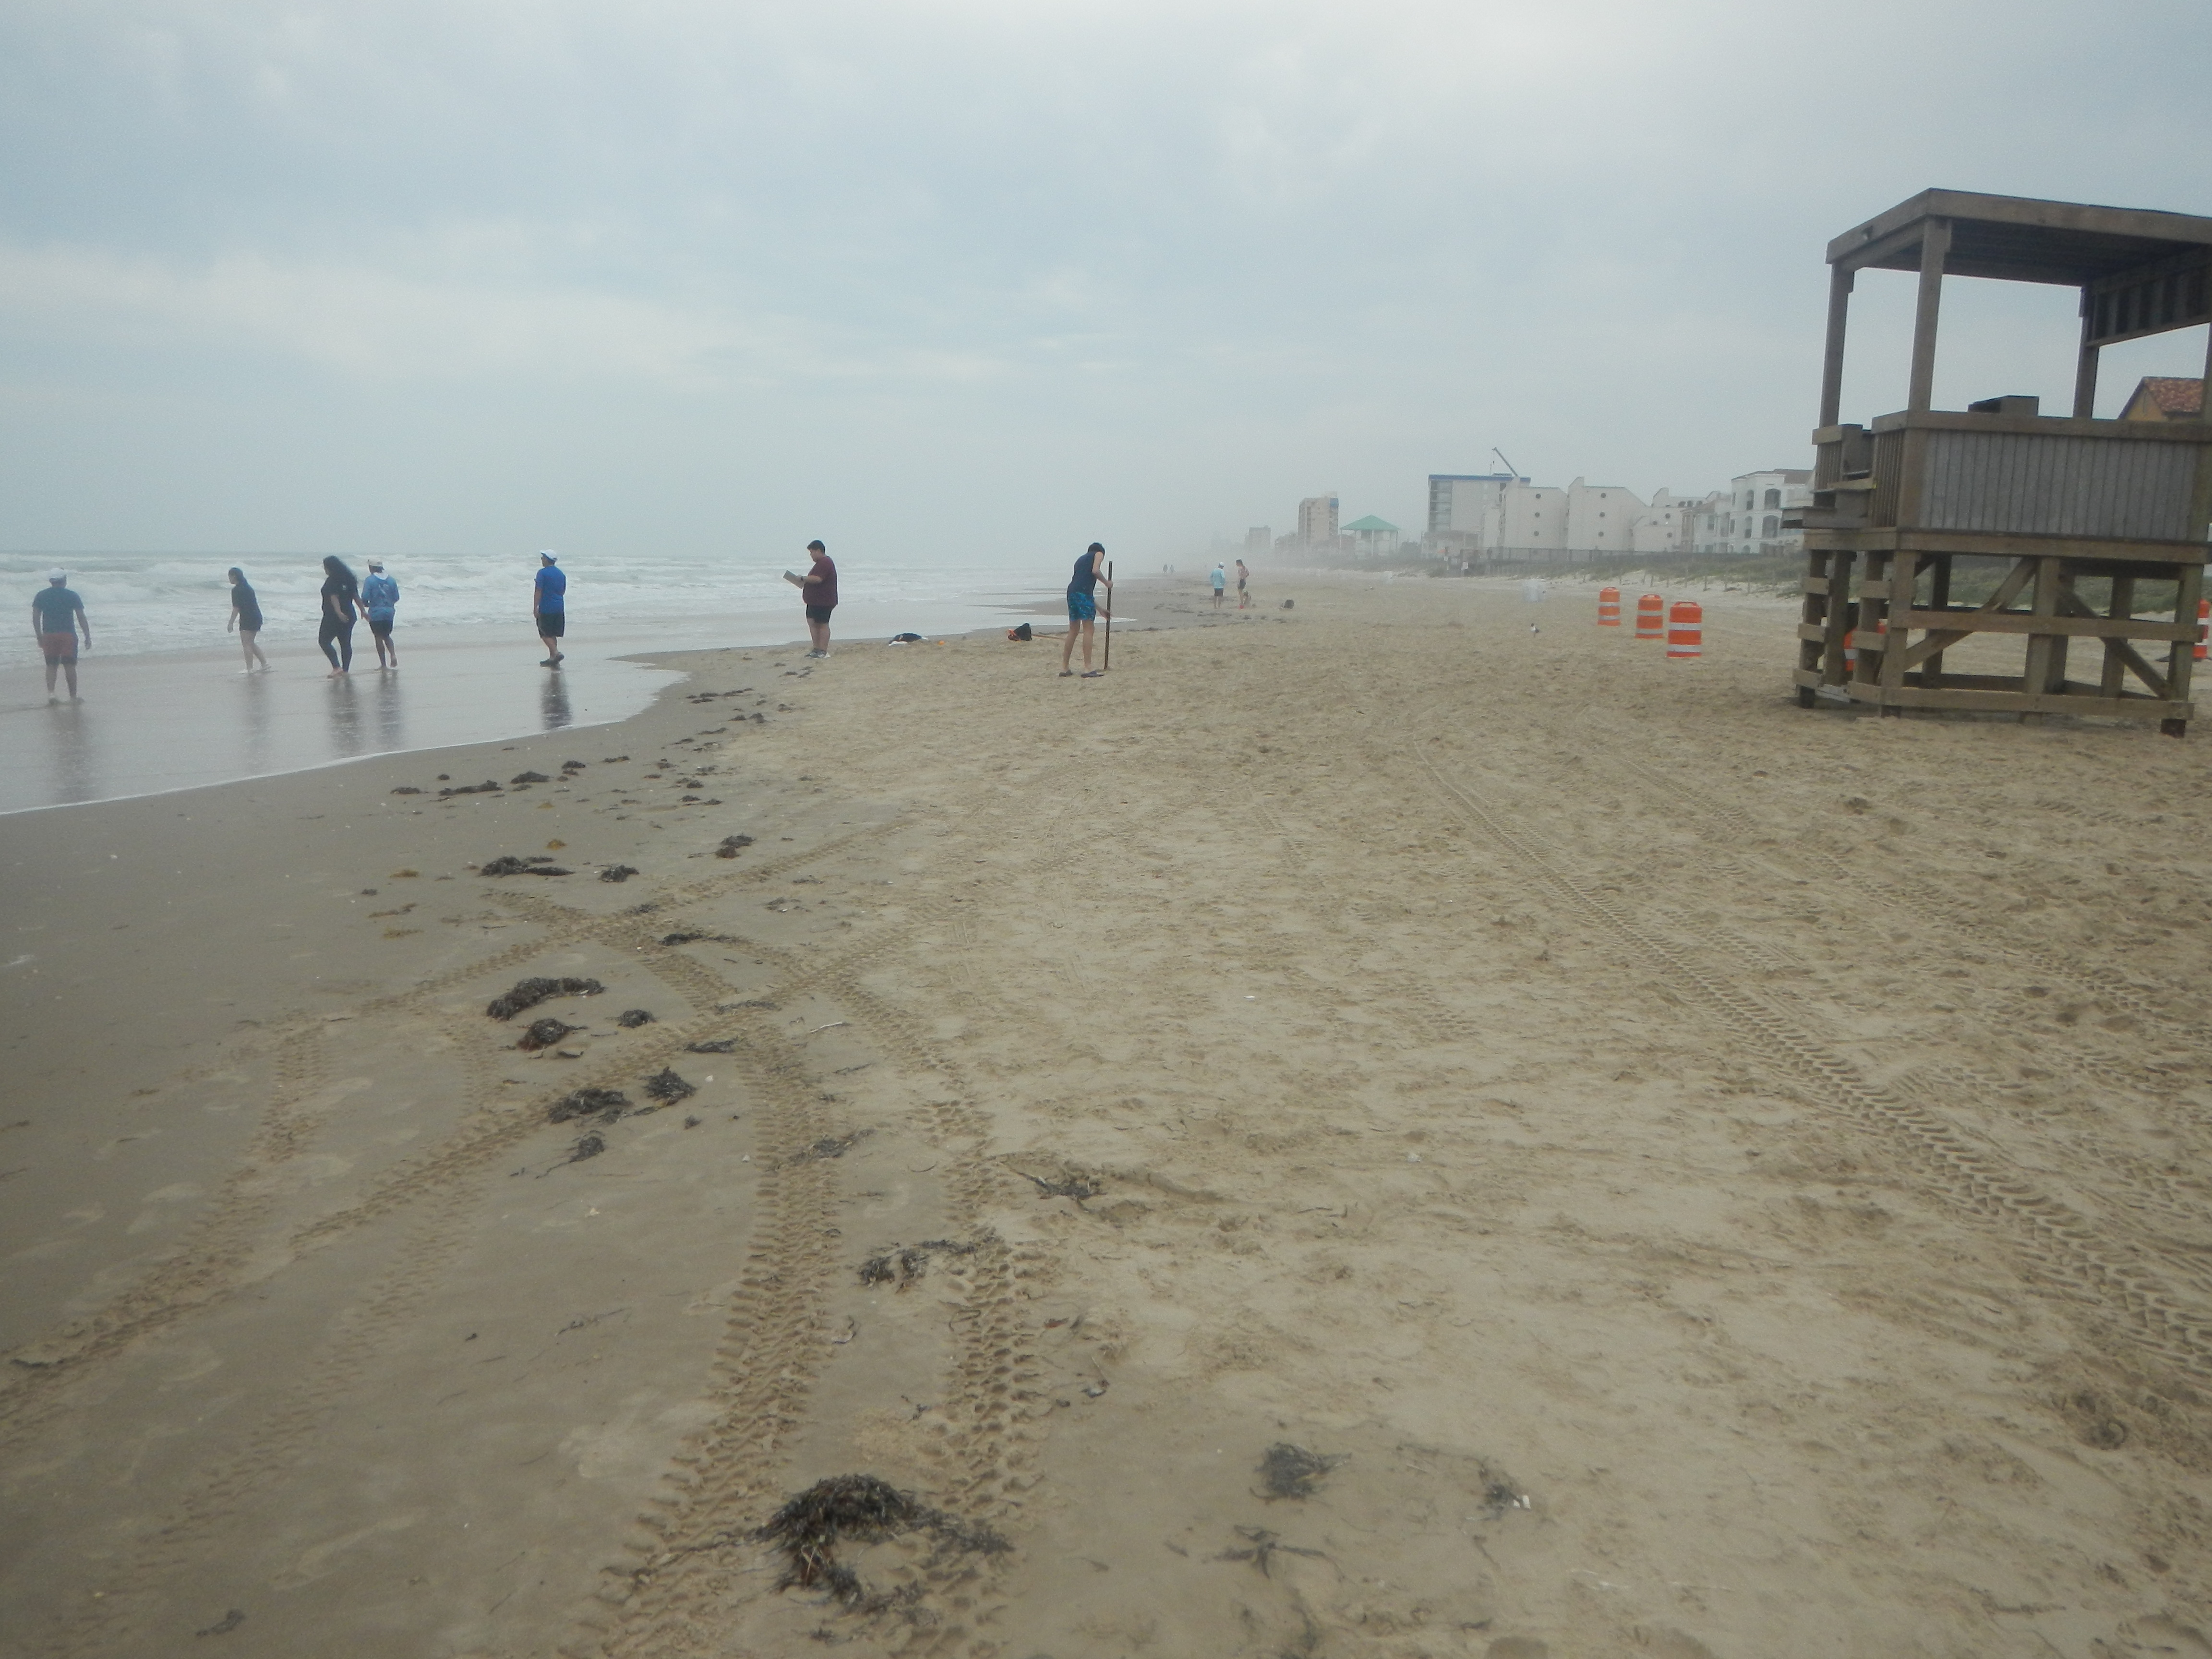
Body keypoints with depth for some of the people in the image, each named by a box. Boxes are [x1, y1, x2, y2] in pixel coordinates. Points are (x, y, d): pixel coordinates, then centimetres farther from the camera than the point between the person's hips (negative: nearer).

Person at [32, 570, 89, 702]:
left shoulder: (41, 596, 5)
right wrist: (88, 637, 1)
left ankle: (50, 692, -4)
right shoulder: (72, 596, -3)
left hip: (49, 635, 3)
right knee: (70, 666, 4)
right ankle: (73, 696, 9)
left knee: (51, 665, 11)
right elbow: (82, 618, -5)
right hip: (68, 635, -2)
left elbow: (35, 618, 4)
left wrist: (39, 637, 13)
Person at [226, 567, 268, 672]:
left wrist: (231, 623, -14)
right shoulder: (248, 587, 14)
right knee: (251, 643, 17)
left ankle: (250, 668, -4)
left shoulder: (237, 590, -13)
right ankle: (264, 663, 16)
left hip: (248, 620, -9)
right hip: (256, 618, 9)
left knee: (246, 644, -4)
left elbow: (236, 608, -17)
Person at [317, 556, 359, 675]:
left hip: (333, 616, -8)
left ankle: (337, 667, -13)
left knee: (324, 641, -1)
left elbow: (334, 598, -24)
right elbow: (356, 597, 11)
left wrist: (339, 613, -35)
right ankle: (346, 670, 12)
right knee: (346, 643, 11)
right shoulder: (348, 579, 9)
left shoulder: (332, 581, -13)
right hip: (349, 616, 8)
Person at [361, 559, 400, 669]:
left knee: (379, 638, 6)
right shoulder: (391, 580, 4)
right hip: (389, 612, 4)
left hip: (376, 613, -4)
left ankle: (383, 664, 7)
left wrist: (366, 605, 8)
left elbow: (365, 598, -13)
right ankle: (393, 655, -5)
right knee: (387, 636, 20)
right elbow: (396, 598, 7)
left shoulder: (370, 580, -10)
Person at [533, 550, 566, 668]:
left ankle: (556, 653, -19)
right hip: (559, 608, 7)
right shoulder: (561, 574, 10)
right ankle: (552, 658, 14)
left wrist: (535, 608, -15)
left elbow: (538, 591, -14)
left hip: (546, 608, -7)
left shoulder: (543, 573, -10)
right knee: (552, 634, 13)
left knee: (545, 634, -2)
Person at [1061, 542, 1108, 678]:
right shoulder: (1099, 554, 15)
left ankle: (1065, 668, 15)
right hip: (1084, 592, -7)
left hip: (1072, 591, 7)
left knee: (1073, 630, 13)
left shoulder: (1081, 560, 34)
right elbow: (1095, 571, -8)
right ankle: (1088, 668, -10)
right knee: (1088, 629, -6)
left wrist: (1101, 610, 34)